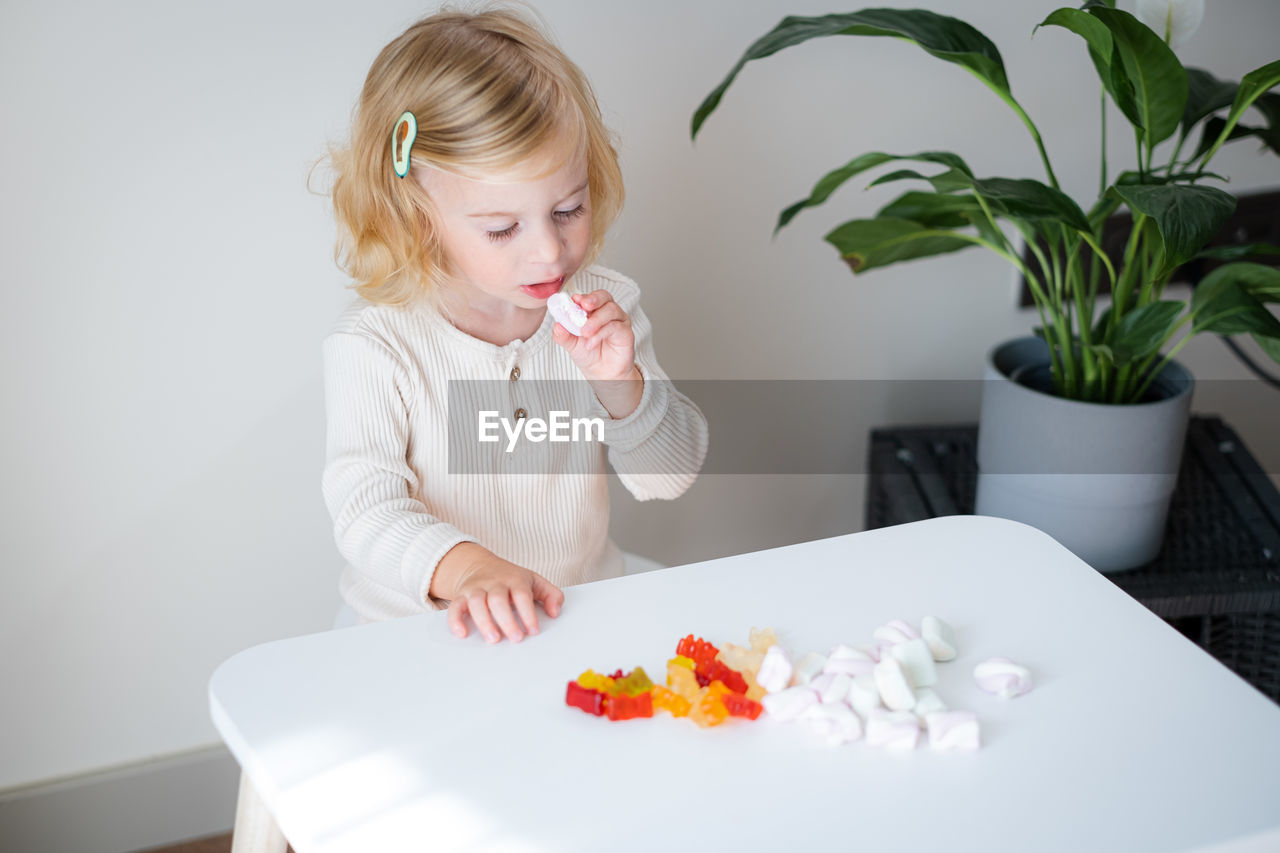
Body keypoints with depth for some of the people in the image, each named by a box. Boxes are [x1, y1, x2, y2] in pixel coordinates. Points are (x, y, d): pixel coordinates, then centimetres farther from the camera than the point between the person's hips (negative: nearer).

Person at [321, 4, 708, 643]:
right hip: (425, 635, -3)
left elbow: (672, 476, 2)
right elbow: (366, 507, -20)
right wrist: (465, 567, -39)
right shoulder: (373, 346, -12)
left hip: (585, 614, 4)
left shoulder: (603, 308, 0)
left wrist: (620, 385, -18)